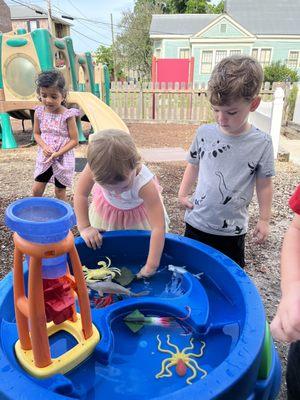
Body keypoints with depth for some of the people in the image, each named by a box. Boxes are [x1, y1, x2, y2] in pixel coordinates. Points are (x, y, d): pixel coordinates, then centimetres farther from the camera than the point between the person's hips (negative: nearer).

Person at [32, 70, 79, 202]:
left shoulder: (68, 115, -15)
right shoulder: (39, 112, -3)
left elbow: (74, 140, -13)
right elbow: (36, 133, 8)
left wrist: (58, 153, -20)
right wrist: (44, 147, -13)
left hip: (63, 159, -3)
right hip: (44, 158, 4)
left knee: (60, 191, 8)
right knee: (36, 190, 7)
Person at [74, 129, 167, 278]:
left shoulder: (145, 184, -45)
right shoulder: (96, 167, -39)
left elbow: (158, 227, -42)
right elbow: (81, 195, -22)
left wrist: (151, 266, -40)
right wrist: (84, 227, -24)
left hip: (138, 211, -2)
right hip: (106, 207, 2)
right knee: (99, 243, 14)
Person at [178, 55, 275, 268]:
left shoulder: (261, 143, -13)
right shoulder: (204, 133, -7)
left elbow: (264, 184, -3)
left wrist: (264, 219, 1)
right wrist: (183, 194, 2)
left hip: (232, 229, -2)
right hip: (197, 222, 2)